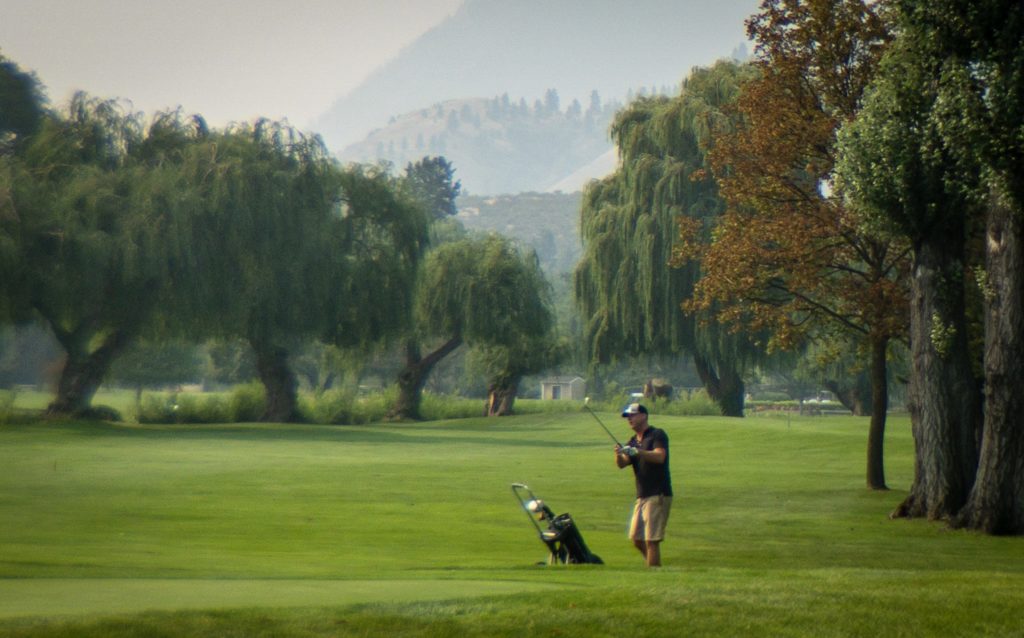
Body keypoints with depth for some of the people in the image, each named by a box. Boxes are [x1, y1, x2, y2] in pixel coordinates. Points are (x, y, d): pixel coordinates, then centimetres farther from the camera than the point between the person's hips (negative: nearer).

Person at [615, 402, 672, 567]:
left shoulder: (657, 435, -5)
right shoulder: (633, 441, 17)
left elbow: (659, 456, -23)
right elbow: (622, 464, 3)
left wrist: (637, 451, -32)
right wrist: (619, 454, -18)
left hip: (658, 496, -8)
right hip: (642, 496, 8)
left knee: (651, 540, -11)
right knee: (636, 538, 11)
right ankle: (655, 566, 23)